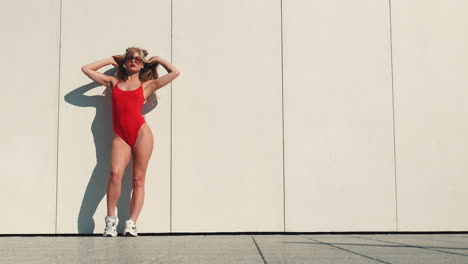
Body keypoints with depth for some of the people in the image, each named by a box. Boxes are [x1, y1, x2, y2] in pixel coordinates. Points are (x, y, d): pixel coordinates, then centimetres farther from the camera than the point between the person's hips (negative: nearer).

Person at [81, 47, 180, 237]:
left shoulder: (146, 85, 14)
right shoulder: (113, 83, 20)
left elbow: (175, 73, 13)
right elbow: (86, 69, 26)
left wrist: (158, 60, 24)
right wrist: (110, 61, 28)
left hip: (141, 133, -1)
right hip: (119, 137, 1)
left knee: (138, 179, -4)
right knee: (115, 173, -19)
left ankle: (132, 224, -4)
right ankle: (110, 219, -8)